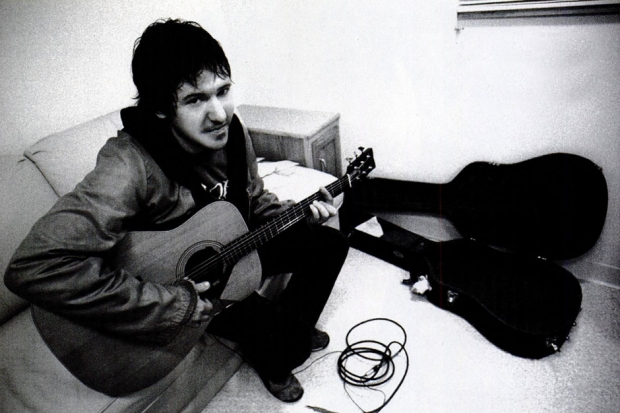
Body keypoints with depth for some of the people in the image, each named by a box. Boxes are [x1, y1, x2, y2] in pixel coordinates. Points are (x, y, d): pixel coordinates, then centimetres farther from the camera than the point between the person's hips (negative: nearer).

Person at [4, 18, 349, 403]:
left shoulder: (231, 129, -13)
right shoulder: (131, 165, -35)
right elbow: (32, 267, -44)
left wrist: (299, 213, -11)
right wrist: (173, 302, -39)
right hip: (179, 271, -6)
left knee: (329, 242, 5)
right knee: (284, 336, -18)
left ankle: (293, 333, 29)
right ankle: (271, 364, 23)